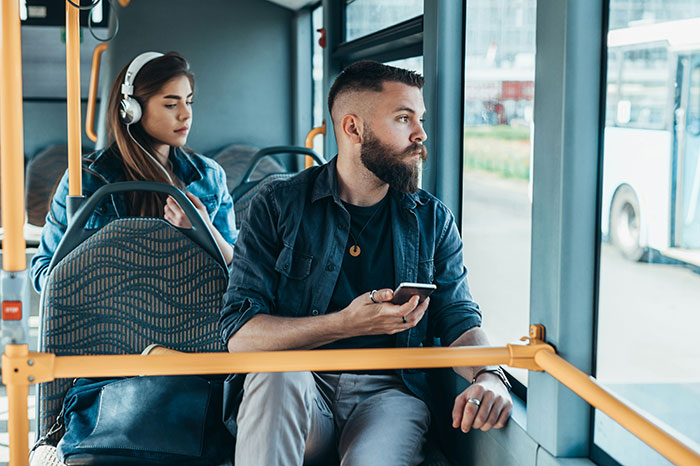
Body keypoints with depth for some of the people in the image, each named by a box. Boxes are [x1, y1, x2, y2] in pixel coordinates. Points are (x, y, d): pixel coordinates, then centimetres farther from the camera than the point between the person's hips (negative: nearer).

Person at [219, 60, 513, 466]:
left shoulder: (433, 220, 13)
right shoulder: (277, 207, 3)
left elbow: (458, 319, 9)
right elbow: (239, 333, -5)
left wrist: (489, 377, -15)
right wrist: (348, 324, -18)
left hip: (389, 391, 0)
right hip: (293, 398, 1)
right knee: (278, 374, -34)